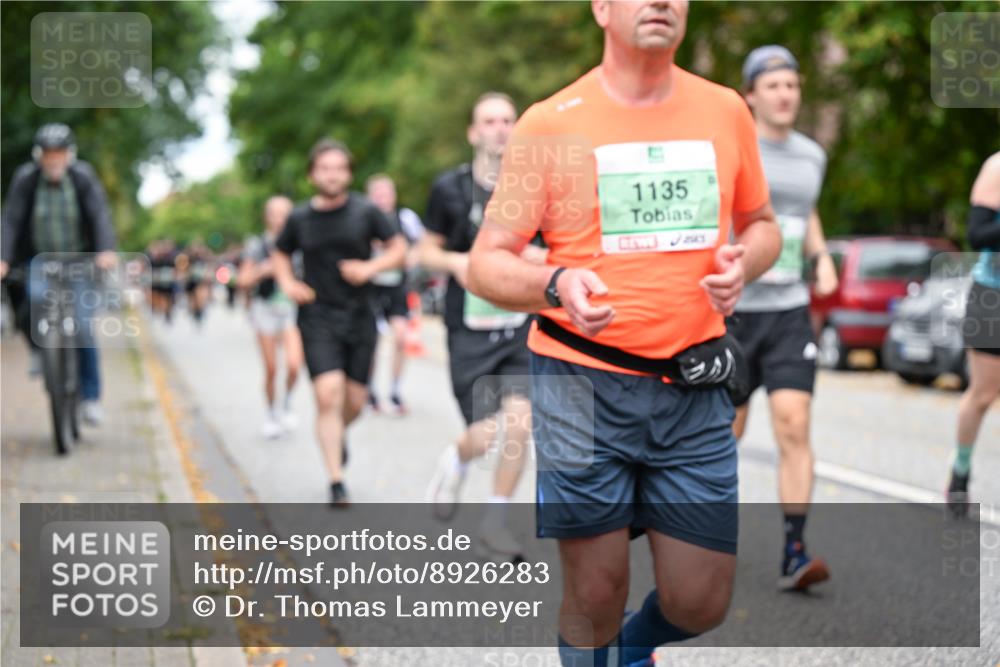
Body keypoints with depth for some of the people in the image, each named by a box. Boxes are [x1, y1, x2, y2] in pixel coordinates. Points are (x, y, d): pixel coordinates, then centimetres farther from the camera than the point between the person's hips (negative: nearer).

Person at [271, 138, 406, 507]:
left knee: (355, 401, 6)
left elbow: (399, 249, 4)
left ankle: (337, 434, 43)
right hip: (317, 317, -1)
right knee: (328, 394, -15)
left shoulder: (366, 211, -2)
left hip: (359, 316, 1)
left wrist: (371, 267, -13)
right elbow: (280, 253, 18)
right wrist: (288, 283, -1)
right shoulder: (300, 218, 1)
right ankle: (336, 481, -9)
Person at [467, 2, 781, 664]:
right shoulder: (550, 123, -4)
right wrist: (555, 284, -24)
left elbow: (763, 226, 19)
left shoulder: (726, 110, 6)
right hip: (583, 386, -3)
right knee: (596, 594, 4)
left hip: (694, 389, 3)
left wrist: (743, 263, -4)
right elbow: (487, 263, -3)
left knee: (701, 603, 7)